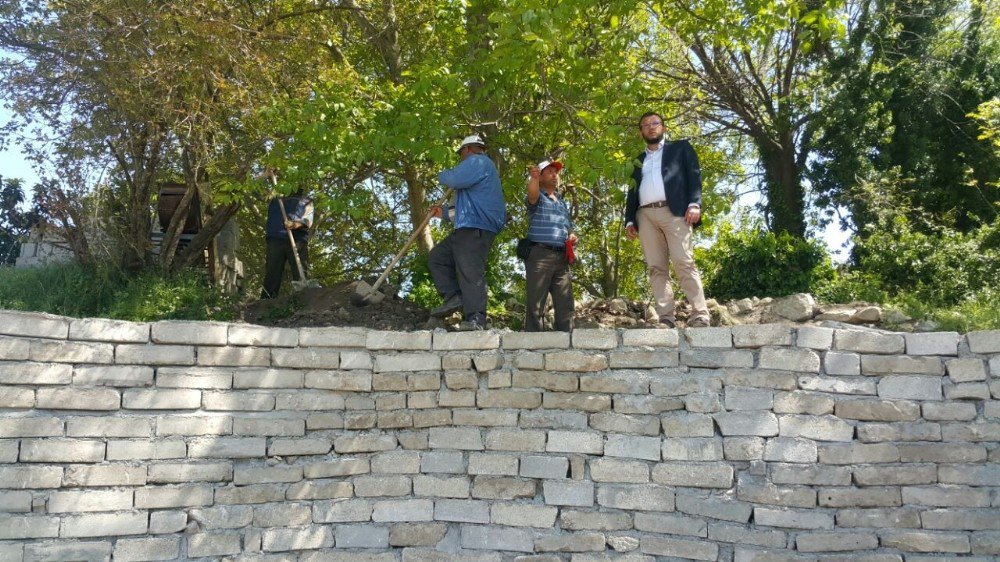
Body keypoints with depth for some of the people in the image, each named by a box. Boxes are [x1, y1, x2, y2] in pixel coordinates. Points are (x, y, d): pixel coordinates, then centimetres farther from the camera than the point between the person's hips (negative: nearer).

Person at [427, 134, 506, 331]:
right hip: (466, 229, 11)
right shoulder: (481, 167, 32)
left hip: (476, 229, -11)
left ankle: (475, 320, -23)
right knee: (437, 257, 12)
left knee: (470, 271, -18)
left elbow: (455, 179, -19)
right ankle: (454, 298, 0)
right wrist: (445, 212, 39)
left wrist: (442, 176, 4)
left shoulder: (478, 161, -1)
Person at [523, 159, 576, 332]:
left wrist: (572, 237, 9)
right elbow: (532, 195, -19)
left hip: (562, 256, 6)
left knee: (565, 304, 2)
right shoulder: (538, 198, 7)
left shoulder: (562, 202, 27)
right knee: (535, 304, -9)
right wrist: (533, 178, -41)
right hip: (540, 254, -6)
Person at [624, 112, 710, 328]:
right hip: (645, 216, 4)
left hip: (674, 211, -4)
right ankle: (666, 318, -12)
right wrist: (629, 220, 7)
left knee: (684, 263, -15)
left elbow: (694, 175, 7)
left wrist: (694, 204, -10)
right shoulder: (638, 161, 28)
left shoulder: (680, 148, 19)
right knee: (656, 268, -6)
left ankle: (700, 315, -17)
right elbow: (632, 193, 23)